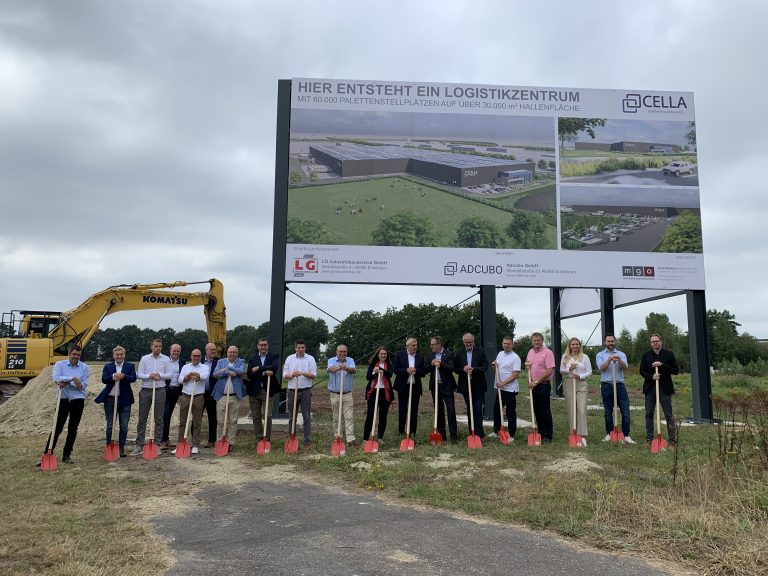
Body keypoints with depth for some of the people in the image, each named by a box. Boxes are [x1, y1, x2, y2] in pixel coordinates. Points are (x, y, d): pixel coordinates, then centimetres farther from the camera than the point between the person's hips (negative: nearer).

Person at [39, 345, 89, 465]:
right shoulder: (59, 364, 1)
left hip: (78, 401, 1)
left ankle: (67, 455, 16)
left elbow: (83, 385, -5)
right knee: (57, 428, -4)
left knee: (73, 429, 7)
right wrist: (72, 378, -23)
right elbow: (56, 378, -17)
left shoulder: (84, 367, 2)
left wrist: (65, 382, -15)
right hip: (63, 400, -1)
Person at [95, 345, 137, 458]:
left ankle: (121, 448, 14)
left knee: (124, 426, 4)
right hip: (110, 399, 1)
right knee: (110, 425, 8)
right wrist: (113, 376, -27)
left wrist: (123, 376, -31)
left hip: (125, 400, 0)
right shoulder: (107, 366, 7)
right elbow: (104, 379, -8)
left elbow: (133, 378, -12)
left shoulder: (130, 366, 4)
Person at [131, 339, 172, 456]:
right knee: (142, 419, 3)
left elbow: (169, 374, 0)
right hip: (145, 390, 0)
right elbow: (139, 374, 0)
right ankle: (139, 445, 9)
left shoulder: (166, 359, 4)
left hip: (160, 390, 0)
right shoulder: (144, 359, 5)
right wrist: (149, 376, -16)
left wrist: (159, 375, -16)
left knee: (158, 419, 4)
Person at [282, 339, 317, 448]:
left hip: (306, 391, -2)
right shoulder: (289, 358, 8)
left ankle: (307, 440, 3)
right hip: (292, 390, 2)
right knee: (292, 417, 8)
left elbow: (313, 375, -3)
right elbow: (285, 375, 6)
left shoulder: (310, 359, 2)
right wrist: (291, 375, -16)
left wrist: (303, 373, -19)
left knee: (307, 416, -1)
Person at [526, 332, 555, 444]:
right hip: (533, 385, 7)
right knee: (537, 411, 12)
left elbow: (549, 371, -17)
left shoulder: (547, 352, -11)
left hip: (543, 385, -7)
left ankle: (548, 436, 4)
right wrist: (527, 366, 1)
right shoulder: (530, 352, 13)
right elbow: (527, 364, 27)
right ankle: (540, 434, 21)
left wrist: (536, 382, -18)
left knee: (545, 411, -2)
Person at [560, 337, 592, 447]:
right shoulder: (565, 357, 9)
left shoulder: (585, 357, 6)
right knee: (571, 410, 2)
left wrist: (580, 376, -11)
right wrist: (569, 369, -10)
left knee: (582, 410, -11)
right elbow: (561, 371, 10)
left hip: (581, 384, -1)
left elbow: (589, 372, 5)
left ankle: (582, 436, -13)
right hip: (569, 384, 1)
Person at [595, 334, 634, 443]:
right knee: (608, 412, 7)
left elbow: (625, 367, -7)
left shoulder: (621, 354, 9)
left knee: (625, 411, -3)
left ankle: (626, 435, 5)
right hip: (606, 386, -1)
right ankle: (609, 434, 18)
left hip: (620, 385, 1)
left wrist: (618, 360, -26)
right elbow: (601, 368, -10)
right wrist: (609, 359, -23)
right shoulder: (600, 355, 6)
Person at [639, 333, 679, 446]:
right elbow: (642, 371, 6)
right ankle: (649, 439, 15)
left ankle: (672, 440, 5)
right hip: (650, 388, 3)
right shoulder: (646, 355, 5)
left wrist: (662, 365, -16)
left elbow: (676, 370, -4)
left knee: (668, 415, -1)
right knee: (649, 414, 6)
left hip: (665, 388, -2)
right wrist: (651, 376, -13)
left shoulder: (668, 354, -1)